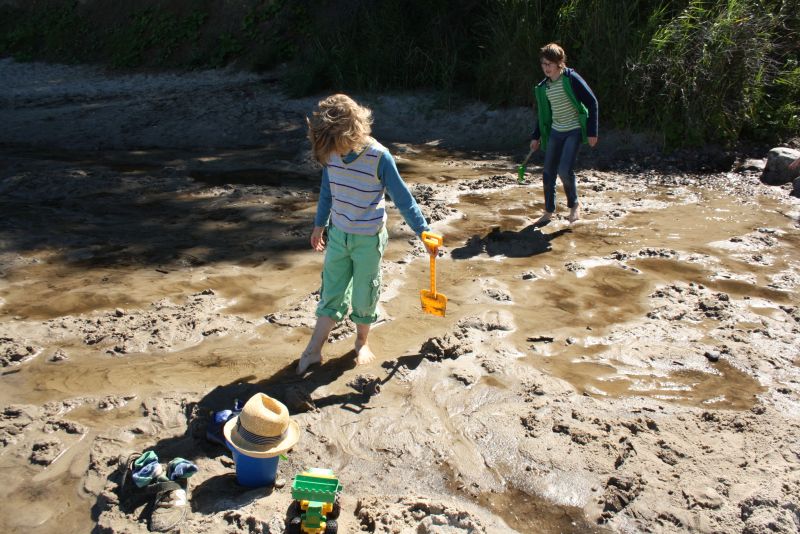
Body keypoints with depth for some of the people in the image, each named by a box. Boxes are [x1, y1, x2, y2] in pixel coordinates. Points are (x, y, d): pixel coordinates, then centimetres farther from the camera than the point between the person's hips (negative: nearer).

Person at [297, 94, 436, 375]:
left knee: (364, 294, 11)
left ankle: (362, 342, 34)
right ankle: (314, 349, 18)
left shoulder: (378, 156, -22)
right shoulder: (332, 153, -8)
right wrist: (319, 225, 17)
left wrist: (423, 232, -15)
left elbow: (402, 197, -16)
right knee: (331, 292, 10)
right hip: (337, 234, 4)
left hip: (368, 239, -4)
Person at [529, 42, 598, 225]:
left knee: (565, 170, -19)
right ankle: (549, 211, 18)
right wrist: (536, 137, 16)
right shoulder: (543, 87, 6)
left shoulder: (571, 79, -13)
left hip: (574, 131, -6)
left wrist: (592, 132, -14)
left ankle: (574, 205, 6)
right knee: (548, 172, 4)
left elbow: (592, 102, -11)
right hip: (554, 132, 6)